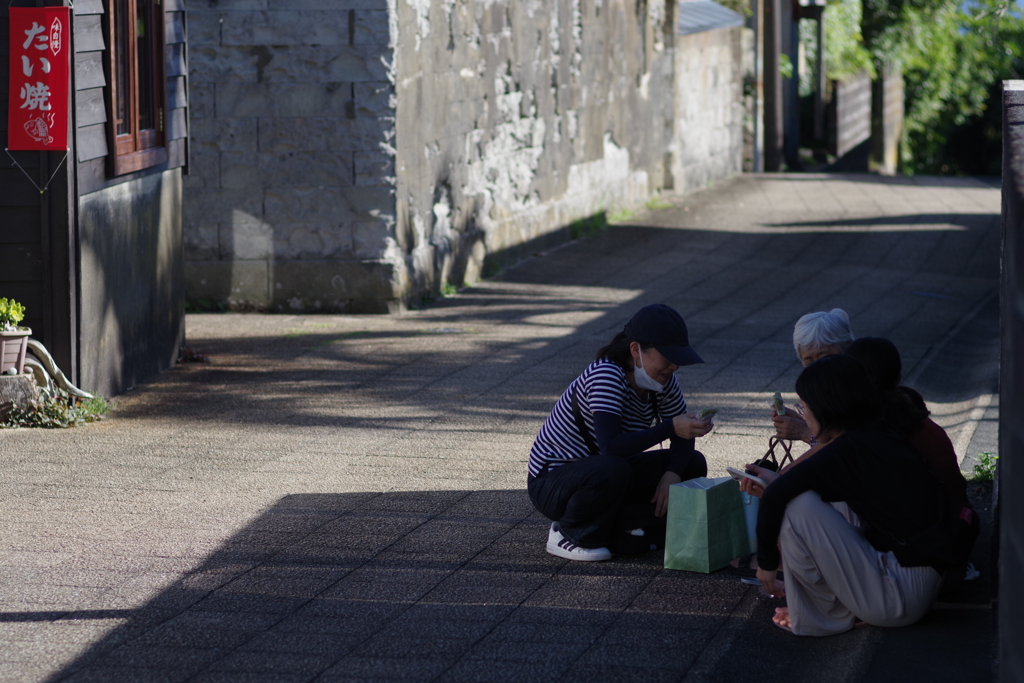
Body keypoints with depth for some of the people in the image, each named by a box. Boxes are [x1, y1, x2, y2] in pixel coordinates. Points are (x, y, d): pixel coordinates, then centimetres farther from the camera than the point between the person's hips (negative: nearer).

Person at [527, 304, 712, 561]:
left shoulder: (663, 380, -4)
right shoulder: (606, 376, -28)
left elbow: (682, 439, 1)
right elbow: (611, 446, -40)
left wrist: (672, 474, -20)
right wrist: (671, 427, -43)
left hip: (606, 476, 8)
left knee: (693, 464, -2)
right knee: (613, 470, -39)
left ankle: (620, 532, -2)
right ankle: (567, 534, -12)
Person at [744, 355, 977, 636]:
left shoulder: (848, 451, -18)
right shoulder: (882, 436, 9)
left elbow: (776, 496, -23)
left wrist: (767, 560, -10)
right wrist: (780, 481, 29)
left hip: (897, 598, -10)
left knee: (795, 506, -18)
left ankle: (822, 615, -1)